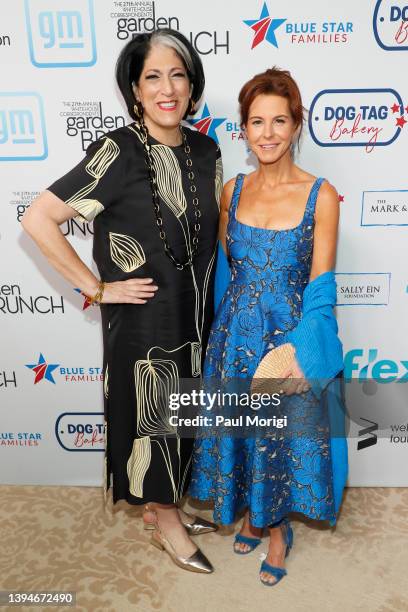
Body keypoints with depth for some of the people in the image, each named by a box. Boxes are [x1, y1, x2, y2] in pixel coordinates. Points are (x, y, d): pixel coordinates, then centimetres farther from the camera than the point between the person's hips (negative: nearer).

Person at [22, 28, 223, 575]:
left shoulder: (206, 150, 2)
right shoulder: (119, 152, -17)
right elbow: (38, 219, -19)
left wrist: (212, 303, 9)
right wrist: (96, 288, -16)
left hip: (195, 315, 7)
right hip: (144, 319, -6)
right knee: (151, 415, 10)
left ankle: (161, 506, 45)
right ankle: (167, 523, 36)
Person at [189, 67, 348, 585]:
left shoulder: (320, 196, -11)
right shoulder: (232, 191, 1)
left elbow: (320, 287, -11)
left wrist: (300, 352, -19)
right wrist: (223, 329, 11)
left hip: (290, 337, -3)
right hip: (236, 336, 3)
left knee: (286, 434, 12)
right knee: (240, 430, 16)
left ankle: (278, 526, 41)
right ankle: (255, 513, 45)